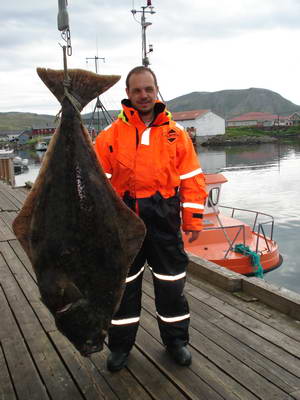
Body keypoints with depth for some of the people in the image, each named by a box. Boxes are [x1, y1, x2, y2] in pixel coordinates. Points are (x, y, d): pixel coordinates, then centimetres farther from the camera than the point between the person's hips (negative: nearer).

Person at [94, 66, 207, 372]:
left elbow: (192, 179, 3)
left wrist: (193, 220, 1)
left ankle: (176, 340, 32)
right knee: (123, 284, 11)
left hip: (165, 220, 1)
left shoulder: (175, 133, 2)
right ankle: (120, 344, 30)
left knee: (171, 283, 11)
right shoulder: (111, 134, 0)